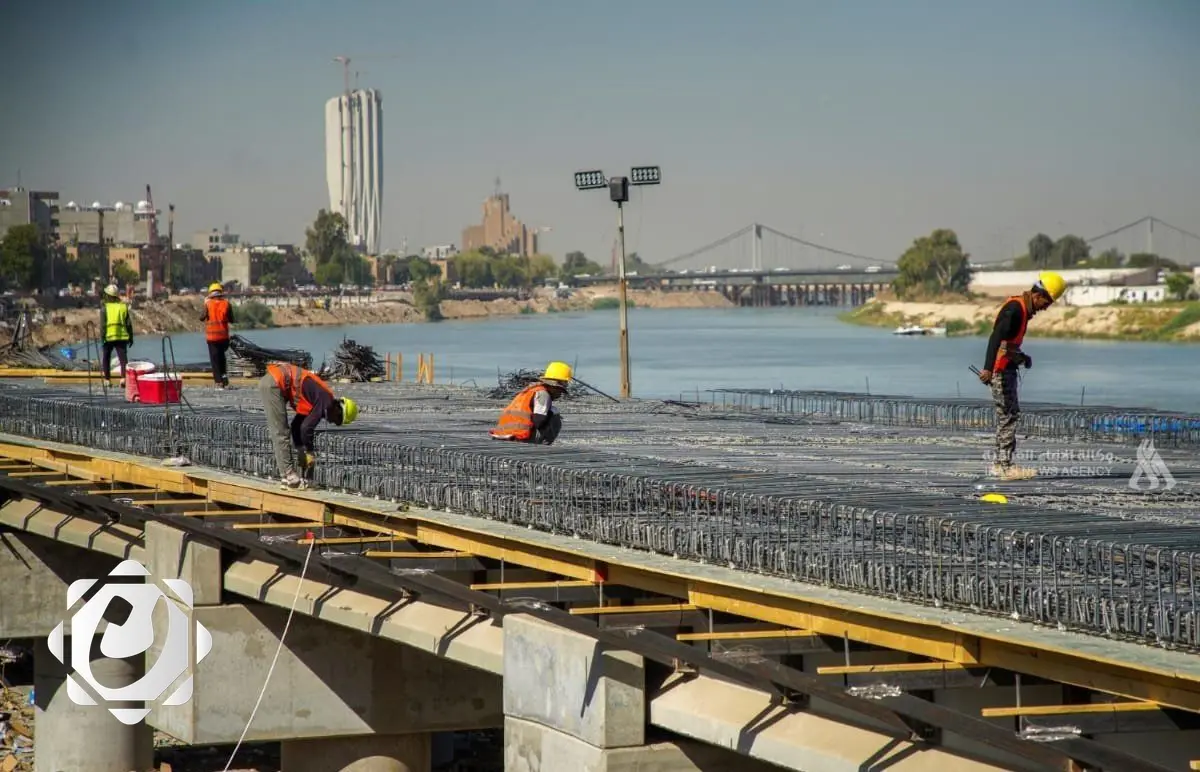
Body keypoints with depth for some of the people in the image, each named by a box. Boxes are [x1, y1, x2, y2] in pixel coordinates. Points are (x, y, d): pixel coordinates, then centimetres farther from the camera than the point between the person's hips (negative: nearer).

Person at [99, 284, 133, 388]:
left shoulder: (105, 307, -4)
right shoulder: (123, 307, 5)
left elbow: (102, 325, -9)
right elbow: (129, 324, 5)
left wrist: (102, 339, -7)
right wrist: (131, 337, 12)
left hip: (108, 337, -2)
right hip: (122, 336, 2)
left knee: (106, 359, 14)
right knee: (123, 358, -1)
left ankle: (107, 380, 16)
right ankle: (123, 377, -19)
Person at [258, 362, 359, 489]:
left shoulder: (318, 398, 20)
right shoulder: (327, 401, -7)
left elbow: (298, 424, 27)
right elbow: (306, 427, -9)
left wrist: (300, 449, 24)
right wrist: (310, 452, 4)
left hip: (268, 380, 10)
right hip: (274, 383, -10)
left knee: (277, 433, 12)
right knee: (280, 433, -5)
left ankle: (288, 478, 16)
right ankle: (289, 477, -2)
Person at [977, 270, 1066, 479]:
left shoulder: (1023, 308, 14)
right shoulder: (1015, 309, -18)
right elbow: (996, 337, -29)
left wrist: (1021, 356, 17)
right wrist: (988, 368, -38)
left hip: (1007, 368, 10)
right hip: (1001, 369, -10)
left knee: (1008, 414, 15)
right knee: (1009, 415, -9)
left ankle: (1000, 464, 21)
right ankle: (1005, 467, -9)